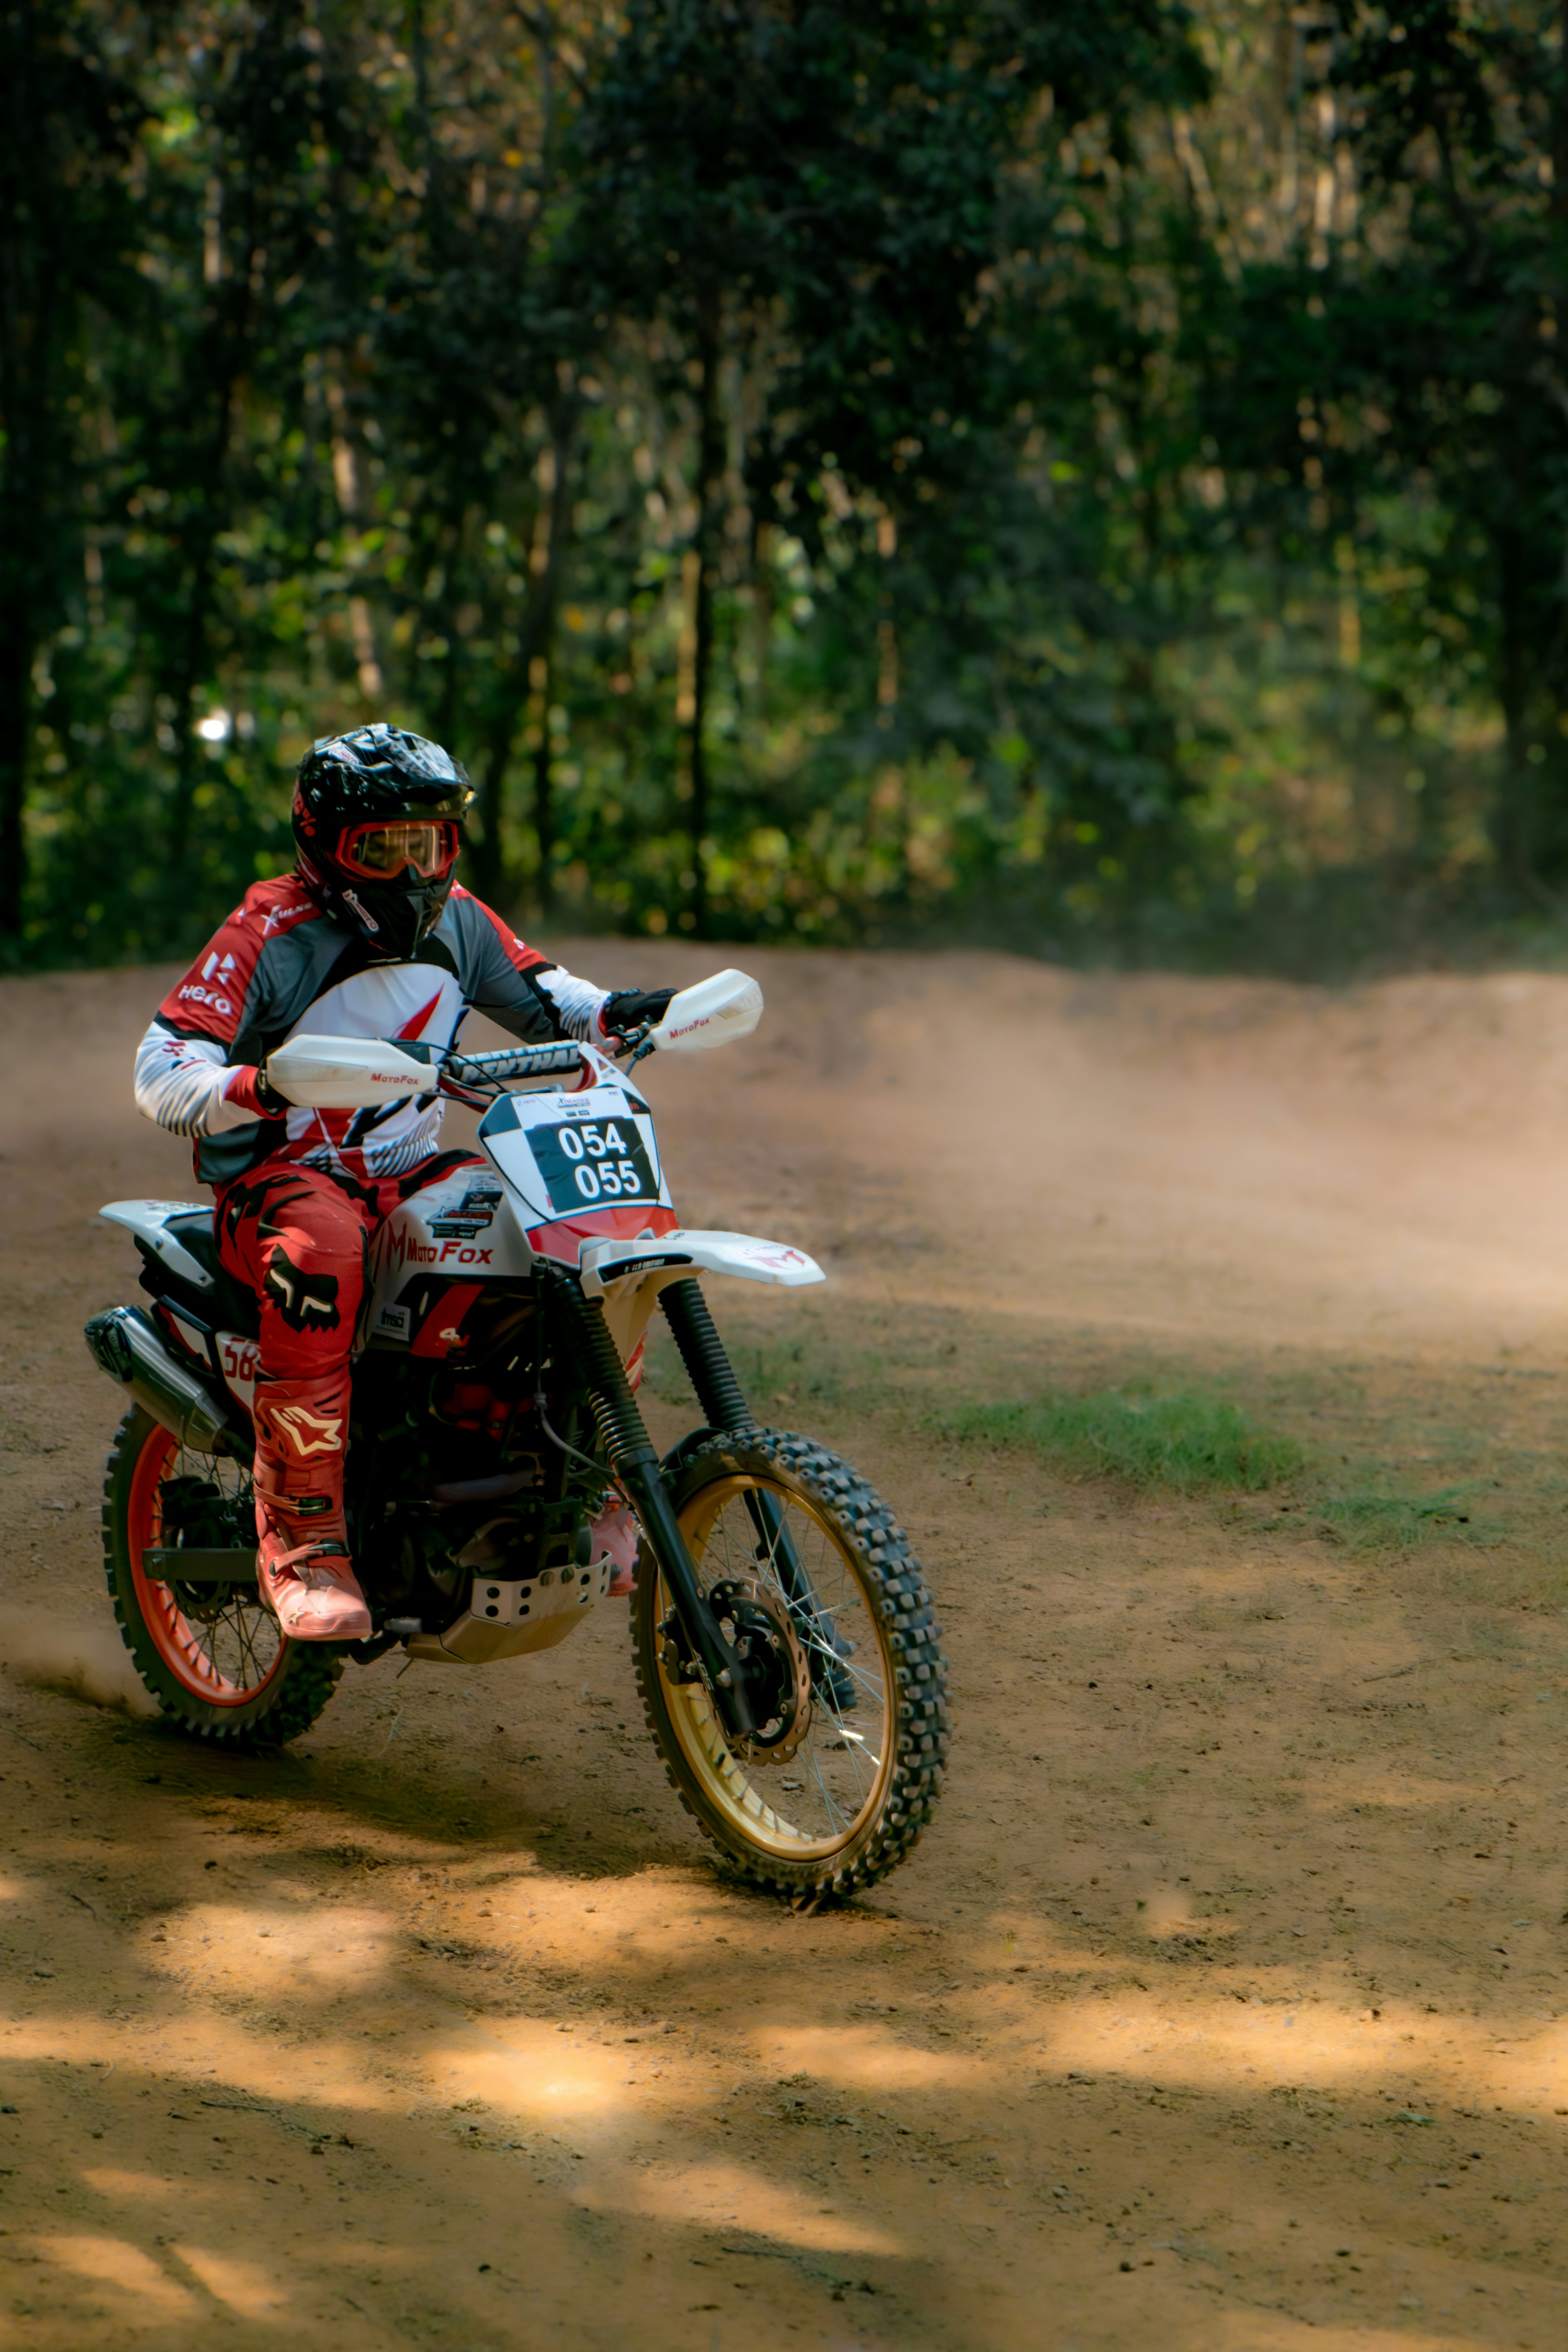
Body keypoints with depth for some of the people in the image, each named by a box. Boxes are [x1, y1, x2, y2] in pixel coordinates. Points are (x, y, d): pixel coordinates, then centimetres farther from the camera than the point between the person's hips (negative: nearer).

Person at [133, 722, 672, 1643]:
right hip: (281, 1174, -6)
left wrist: (610, 1013, -1)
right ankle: (302, 1541, -36)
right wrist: (259, 1087, -37)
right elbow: (162, 1071, -17)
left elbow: (539, 996, 22)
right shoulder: (272, 934, -11)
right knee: (321, 1255, -41)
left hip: (411, 1172, 6)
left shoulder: (456, 920, 8)